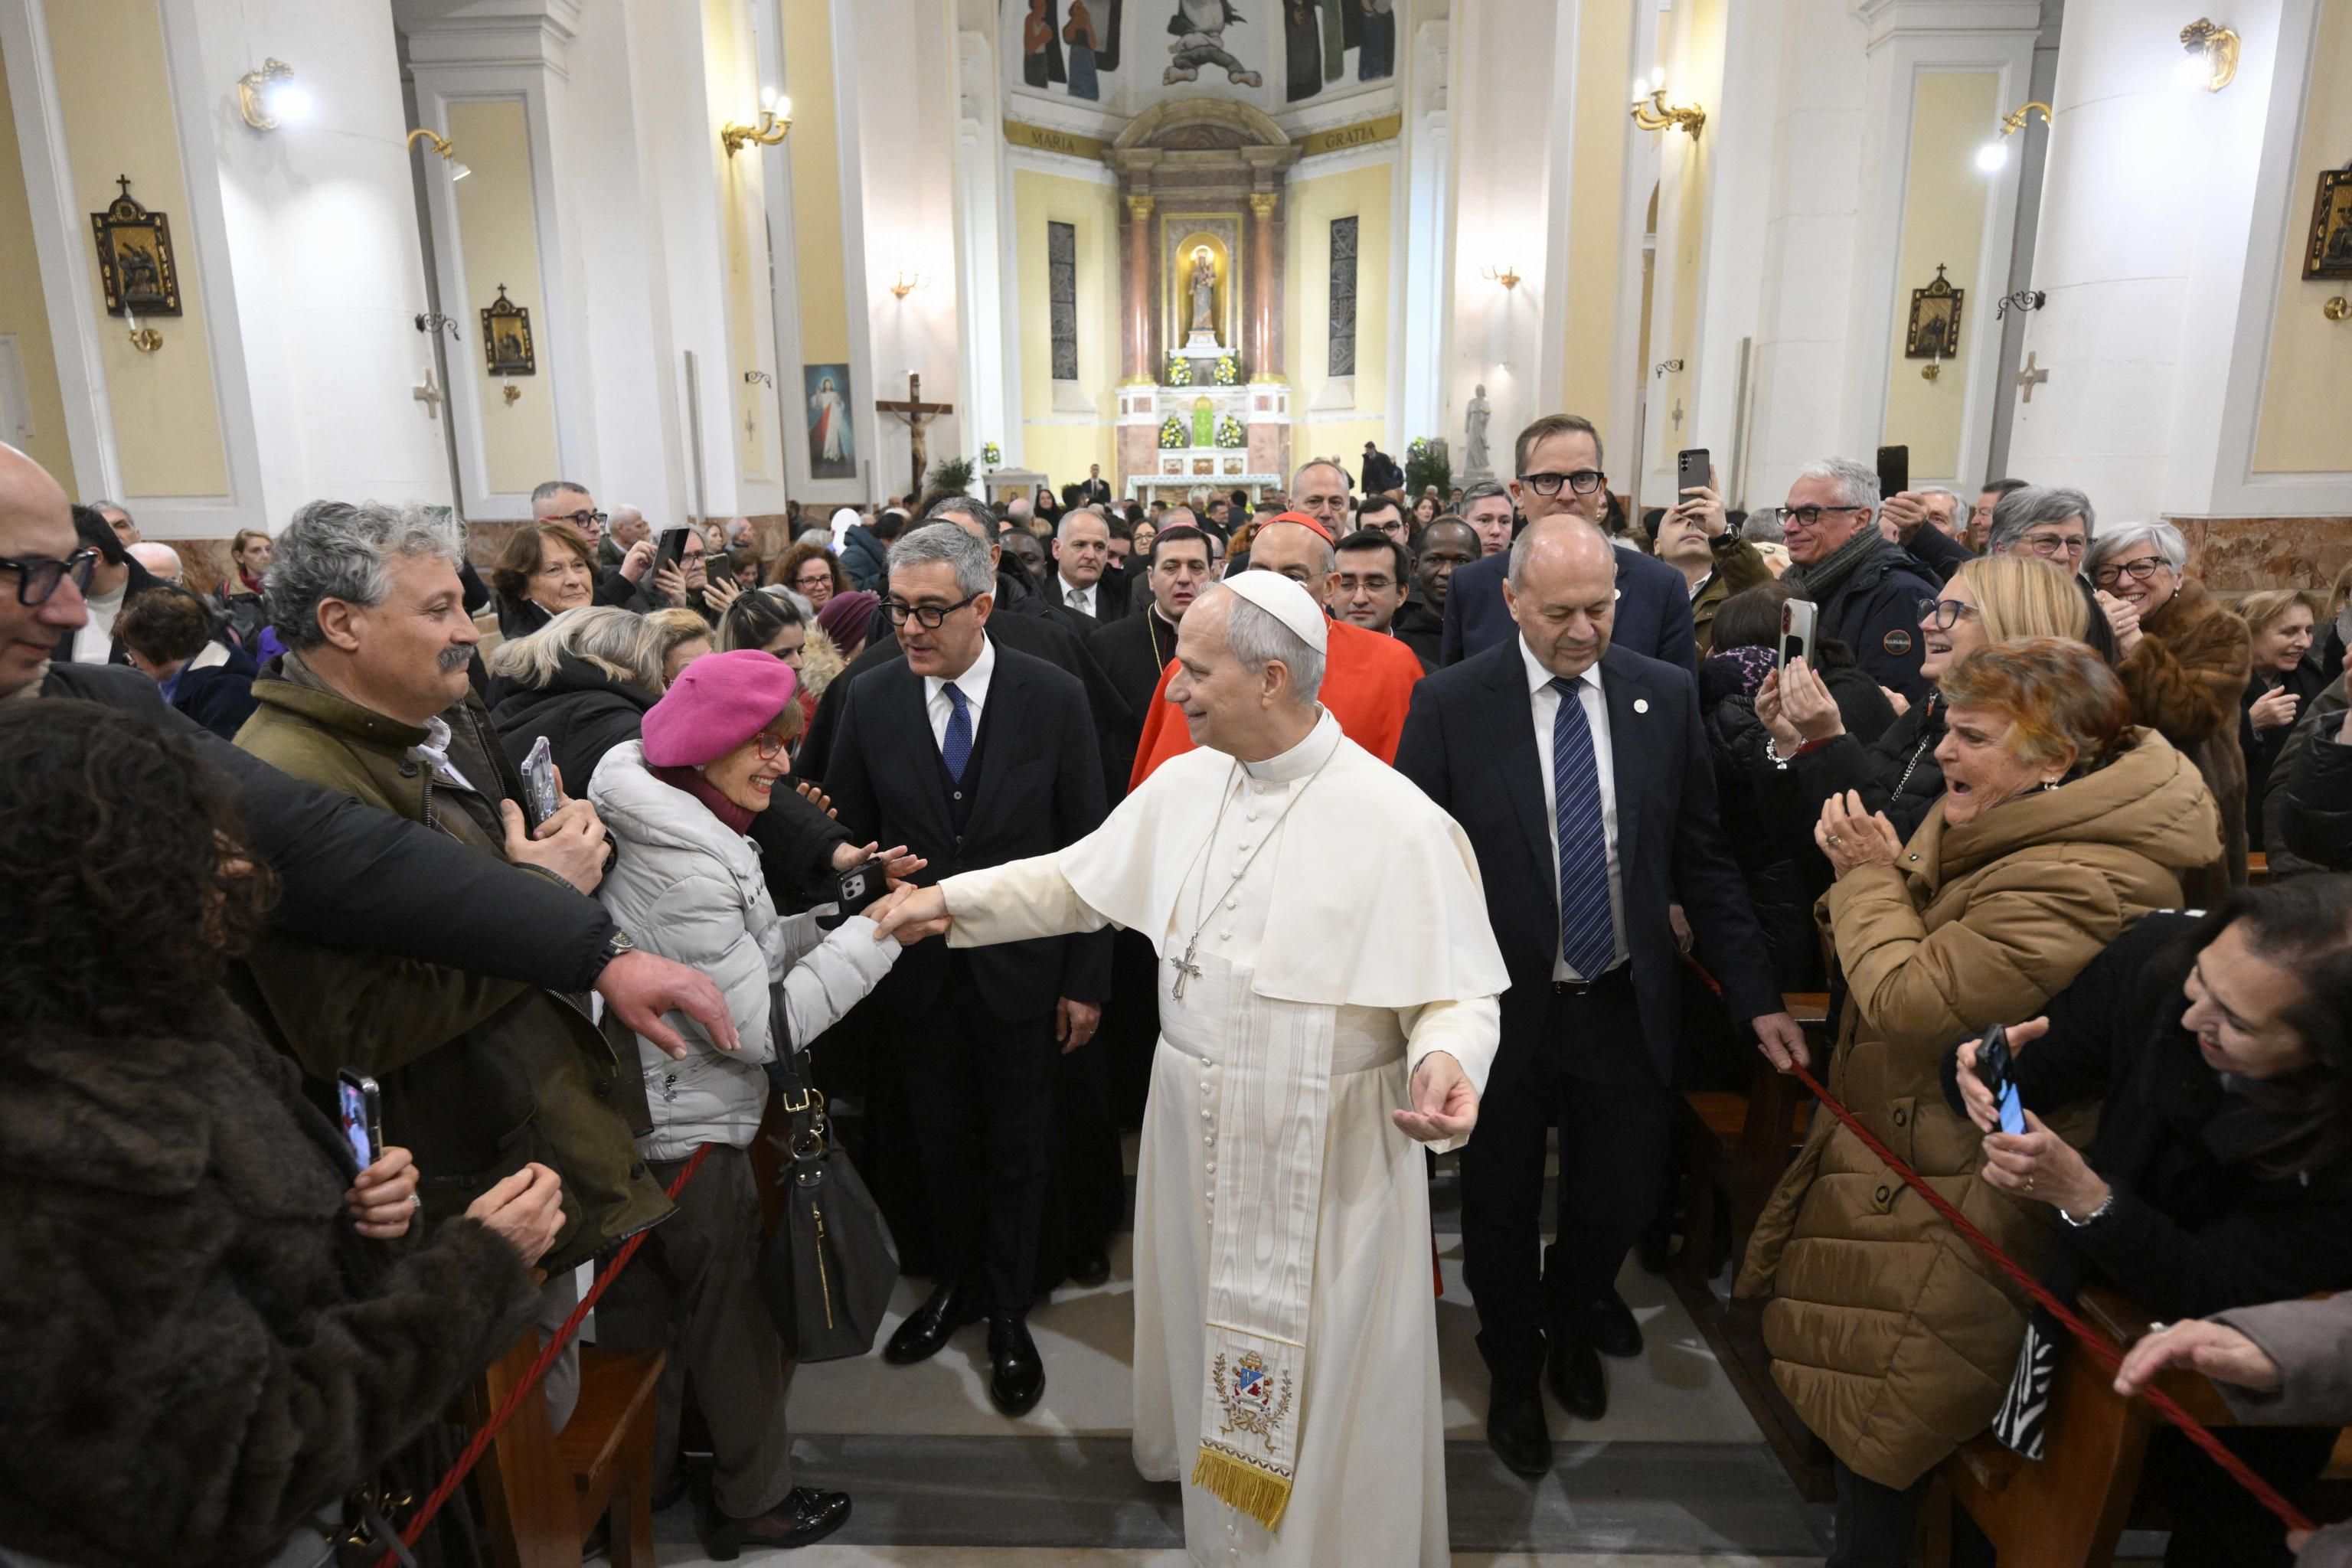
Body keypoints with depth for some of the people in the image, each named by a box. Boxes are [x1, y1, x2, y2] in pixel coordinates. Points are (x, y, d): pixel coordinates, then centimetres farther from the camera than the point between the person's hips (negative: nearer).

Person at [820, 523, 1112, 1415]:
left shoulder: (1054, 697, -10)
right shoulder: (868, 700, -4)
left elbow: (1088, 846, -7)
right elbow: (849, 836, 4)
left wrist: (1086, 980, -7)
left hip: (1020, 967, -2)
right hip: (916, 968, 2)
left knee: (1017, 1148, 13)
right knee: (941, 1140, 18)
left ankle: (1008, 1313, 35)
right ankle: (958, 1283, 42)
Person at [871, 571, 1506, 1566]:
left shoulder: (1401, 823, -20)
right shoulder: (1182, 784, -3)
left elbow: (1458, 995, -15)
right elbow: (1077, 880, 8)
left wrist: (1445, 1064, -35)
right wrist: (951, 898, 3)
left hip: (1332, 1158, -5)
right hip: (1194, 1129, 6)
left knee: (1327, 1388, 12)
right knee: (1203, 1320, 27)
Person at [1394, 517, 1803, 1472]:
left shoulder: (1666, 695, -2)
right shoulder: (1451, 704, -11)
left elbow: (1701, 859, 3)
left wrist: (1755, 995, 1)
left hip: (1628, 1008, 3)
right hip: (1500, 1010, -2)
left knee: (1623, 1199, 16)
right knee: (1501, 1212, 15)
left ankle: (1572, 1319, 51)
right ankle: (1514, 1372, 45)